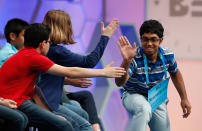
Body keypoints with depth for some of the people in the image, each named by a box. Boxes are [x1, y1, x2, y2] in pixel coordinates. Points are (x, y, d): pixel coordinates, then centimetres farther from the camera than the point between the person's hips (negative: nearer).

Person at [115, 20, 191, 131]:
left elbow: (175, 74, 10)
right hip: (134, 96, -5)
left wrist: (184, 99, 10)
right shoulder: (134, 58, -27)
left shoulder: (167, 55, -13)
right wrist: (126, 61, -56)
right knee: (144, 109, -39)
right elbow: (119, 83, -40)